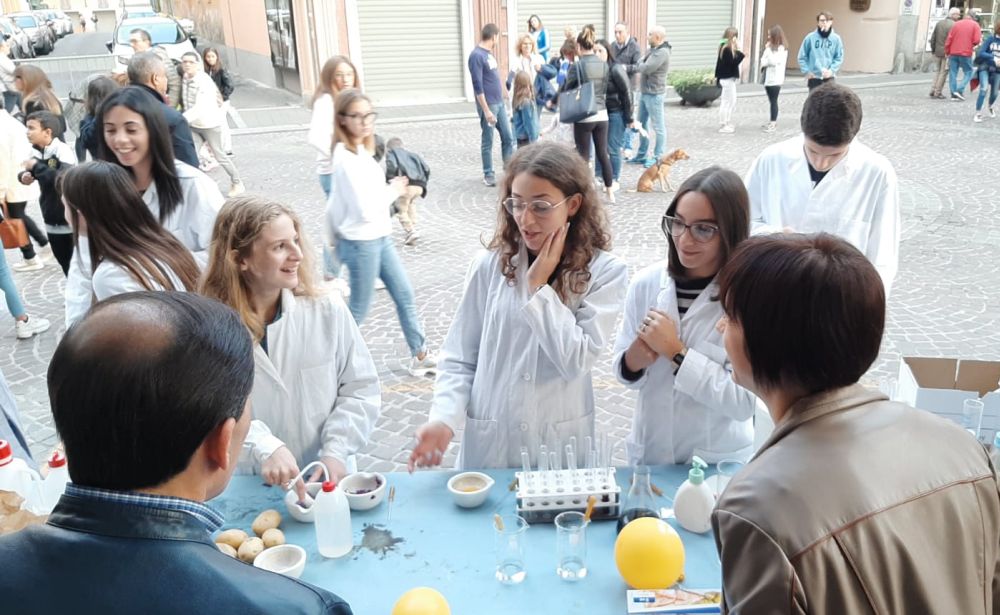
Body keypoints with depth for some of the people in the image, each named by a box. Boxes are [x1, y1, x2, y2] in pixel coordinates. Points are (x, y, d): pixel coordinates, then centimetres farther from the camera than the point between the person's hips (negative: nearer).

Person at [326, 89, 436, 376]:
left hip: (379, 237, 9)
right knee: (359, 309, 3)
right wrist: (394, 191, -10)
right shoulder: (347, 158, -22)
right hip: (361, 242, -9)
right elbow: (366, 209, -24)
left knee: (404, 294, 15)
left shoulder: (360, 150, 6)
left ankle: (420, 355, 28)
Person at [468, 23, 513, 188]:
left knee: (508, 138, 10)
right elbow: (478, 86, -18)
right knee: (487, 142, 2)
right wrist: (486, 110, -20)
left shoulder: (488, 53, 13)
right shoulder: (476, 55, -14)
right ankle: (488, 174, 12)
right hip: (488, 105, -8)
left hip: (499, 103, 8)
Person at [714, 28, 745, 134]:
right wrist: (740, 53, -23)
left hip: (729, 78, 10)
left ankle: (727, 123, 24)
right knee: (727, 102, -3)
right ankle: (723, 125, 4)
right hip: (728, 79, -10)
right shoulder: (727, 49, -19)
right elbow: (733, 63, -25)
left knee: (732, 101, 16)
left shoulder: (724, 48, 10)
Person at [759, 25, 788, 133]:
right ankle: (772, 122, 19)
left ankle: (774, 123, 2)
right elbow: (763, 59, 12)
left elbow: (773, 61, -20)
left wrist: (768, 49, -14)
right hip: (768, 78, 7)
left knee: (773, 101, -3)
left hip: (775, 79, -7)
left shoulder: (782, 48, -11)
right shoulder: (771, 47, 12)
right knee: (771, 101, 12)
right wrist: (763, 64, -9)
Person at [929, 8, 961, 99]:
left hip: (938, 52, 6)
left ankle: (933, 91, 9)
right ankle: (937, 93, 2)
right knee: (943, 73, 2)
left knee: (939, 71, 17)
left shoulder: (939, 23, 9)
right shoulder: (953, 25, -12)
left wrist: (933, 50, 18)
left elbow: (933, 38, 10)